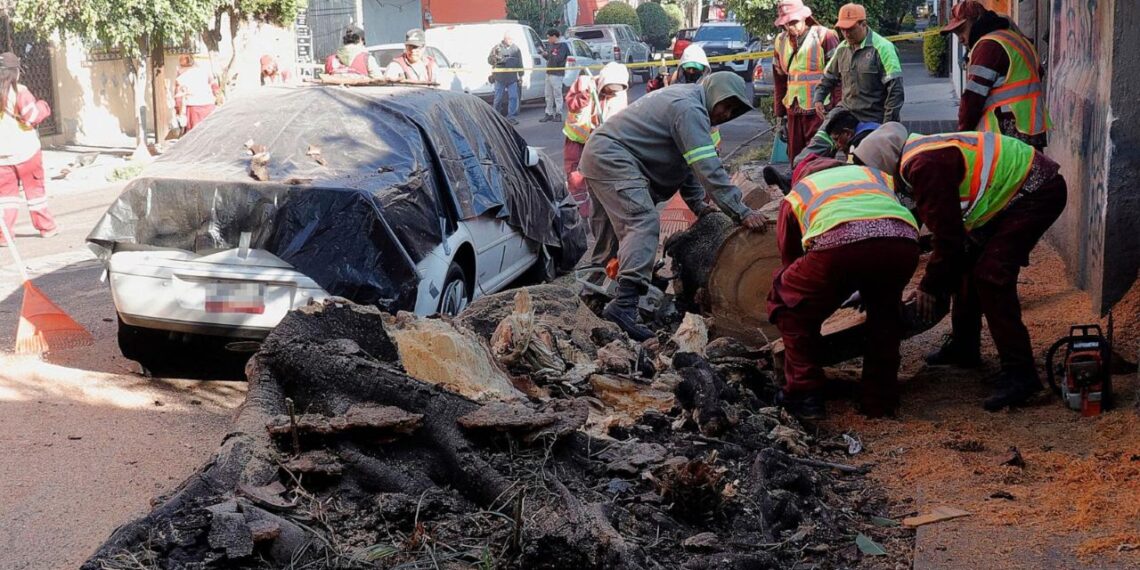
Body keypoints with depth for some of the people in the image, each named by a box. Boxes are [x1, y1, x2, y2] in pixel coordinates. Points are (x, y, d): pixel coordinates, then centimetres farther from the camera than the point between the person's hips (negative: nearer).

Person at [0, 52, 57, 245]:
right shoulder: (19, 91, -11)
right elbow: (33, 116, -16)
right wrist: (43, 106, 3)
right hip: (26, 150, -3)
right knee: (35, 189, 11)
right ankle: (46, 227, 19)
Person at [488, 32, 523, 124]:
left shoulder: (516, 49, 10)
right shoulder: (497, 47, 2)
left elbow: (520, 63, 15)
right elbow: (489, 60, 3)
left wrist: (520, 75, 12)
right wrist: (497, 59, -18)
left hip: (512, 78, 2)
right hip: (499, 78, -2)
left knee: (513, 97, -5)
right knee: (498, 98, 5)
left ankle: (511, 116, 0)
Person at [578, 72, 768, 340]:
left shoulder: (682, 99, 18)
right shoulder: (690, 109, -15)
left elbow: (688, 161, 24)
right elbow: (708, 168, -23)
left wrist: (698, 204, 20)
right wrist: (742, 213, -22)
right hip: (612, 159, -11)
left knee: (611, 231, 19)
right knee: (643, 224, -22)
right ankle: (624, 305, -35)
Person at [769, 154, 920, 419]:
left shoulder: (795, 194, 36)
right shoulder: (874, 174, 41)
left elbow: (789, 258, 41)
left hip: (839, 242, -3)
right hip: (903, 240, 3)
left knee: (789, 307, 23)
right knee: (884, 313, 32)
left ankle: (804, 394, 19)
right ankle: (880, 400, 33)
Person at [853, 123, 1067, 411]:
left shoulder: (926, 166, -24)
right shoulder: (922, 154, 9)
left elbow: (947, 233, -22)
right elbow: (946, 224, 17)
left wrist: (930, 287, -10)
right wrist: (936, 282, 19)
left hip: (1037, 193, -11)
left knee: (990, 274, -19)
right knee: (966, 262, 16)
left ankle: (1019, 373, -16)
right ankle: (964, 347, 29)